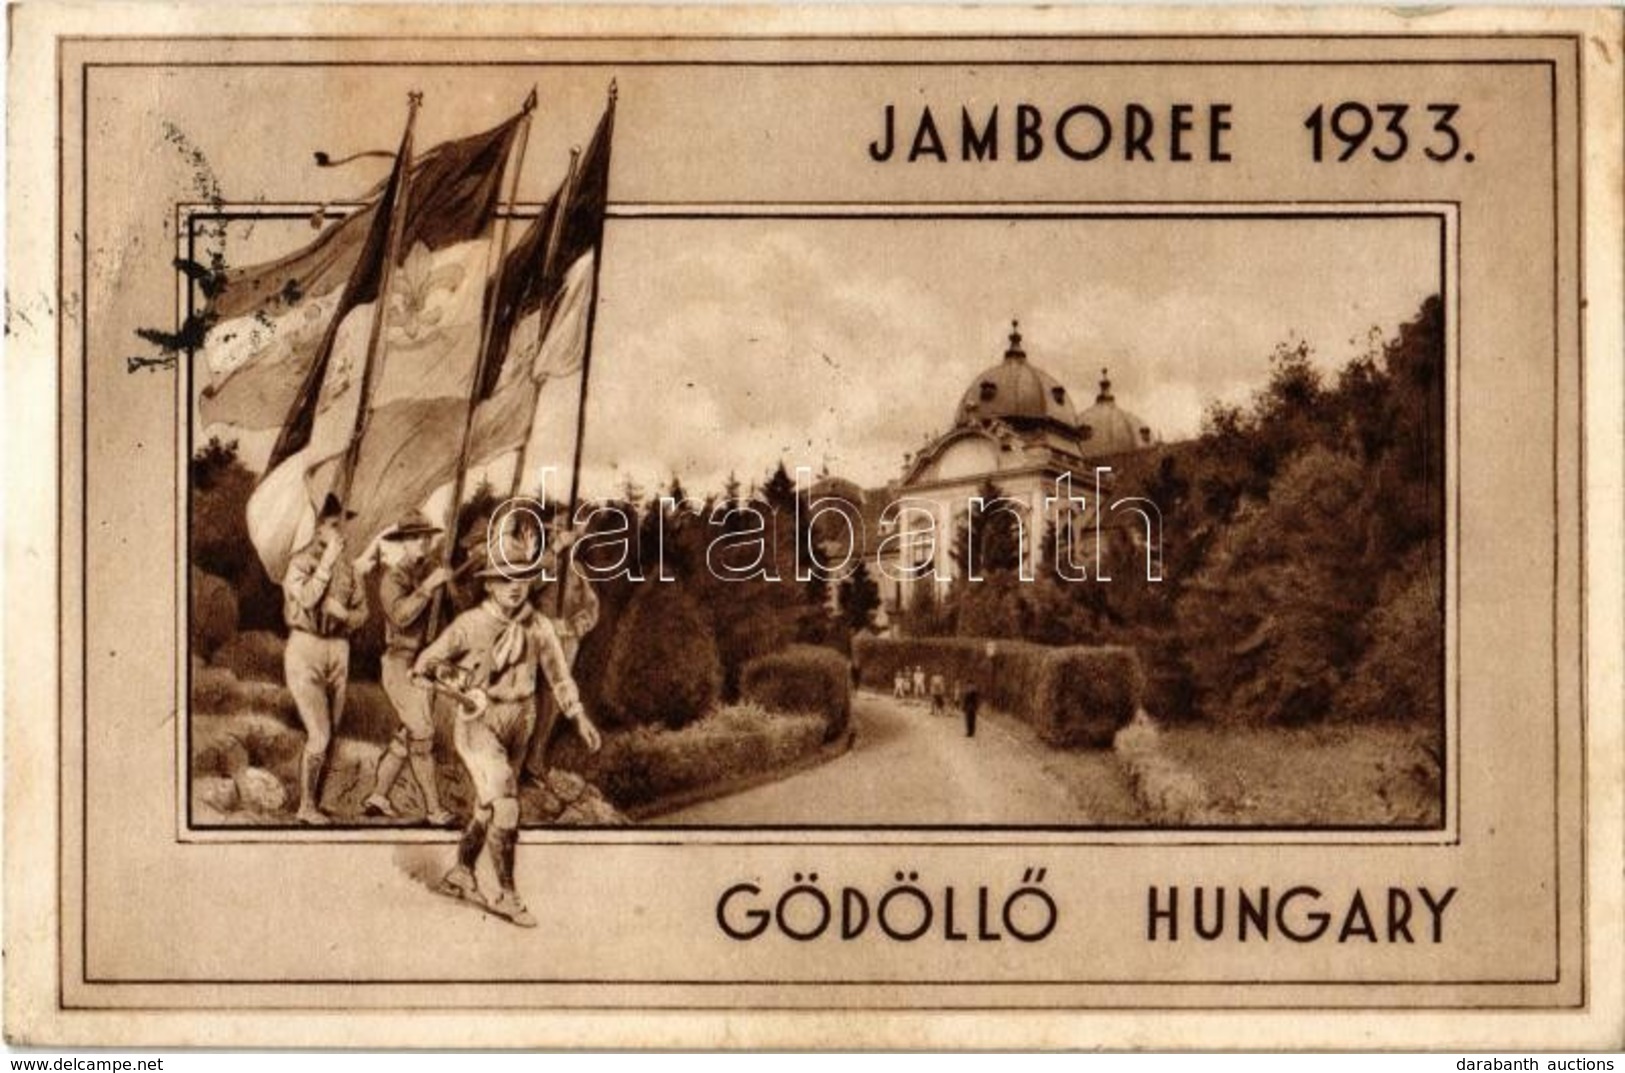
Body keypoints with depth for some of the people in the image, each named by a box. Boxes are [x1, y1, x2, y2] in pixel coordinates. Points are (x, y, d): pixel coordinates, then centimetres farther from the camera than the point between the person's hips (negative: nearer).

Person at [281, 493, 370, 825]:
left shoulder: (348, 567, 9)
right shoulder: (301, 562, -7)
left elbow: (362, 611, 11)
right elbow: (306, 599, -23)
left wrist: (343, 613, -11)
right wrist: (327, 562, -19)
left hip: (338, 650, 5)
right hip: (305, 649, -5)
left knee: (330, 734, 7)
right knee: (319, 736, -10)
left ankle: (317, 800, 17)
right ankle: (306, 806, 3)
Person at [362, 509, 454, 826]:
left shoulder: (426, 572, 10)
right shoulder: (393, 578, -12)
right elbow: (401, 615, -30)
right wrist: (429, 586, -33)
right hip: (402, 665, -8)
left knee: (407, 736, 13)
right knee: (422, 735, -8)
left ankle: (378, 797, 23)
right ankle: (433, 809, -6)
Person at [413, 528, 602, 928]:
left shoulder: (538, 627, -1)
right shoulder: (470, 624, -11)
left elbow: (559, 674, 2)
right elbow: (424, 666, -4)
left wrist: (580, 717, -9)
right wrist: (463, 688, -15)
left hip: (518, 725, 5)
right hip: (479, 725, -5)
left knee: (488, 807, 18)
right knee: (505, 806, -16)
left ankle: (461, 873, 39)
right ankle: (506, 895, -9)